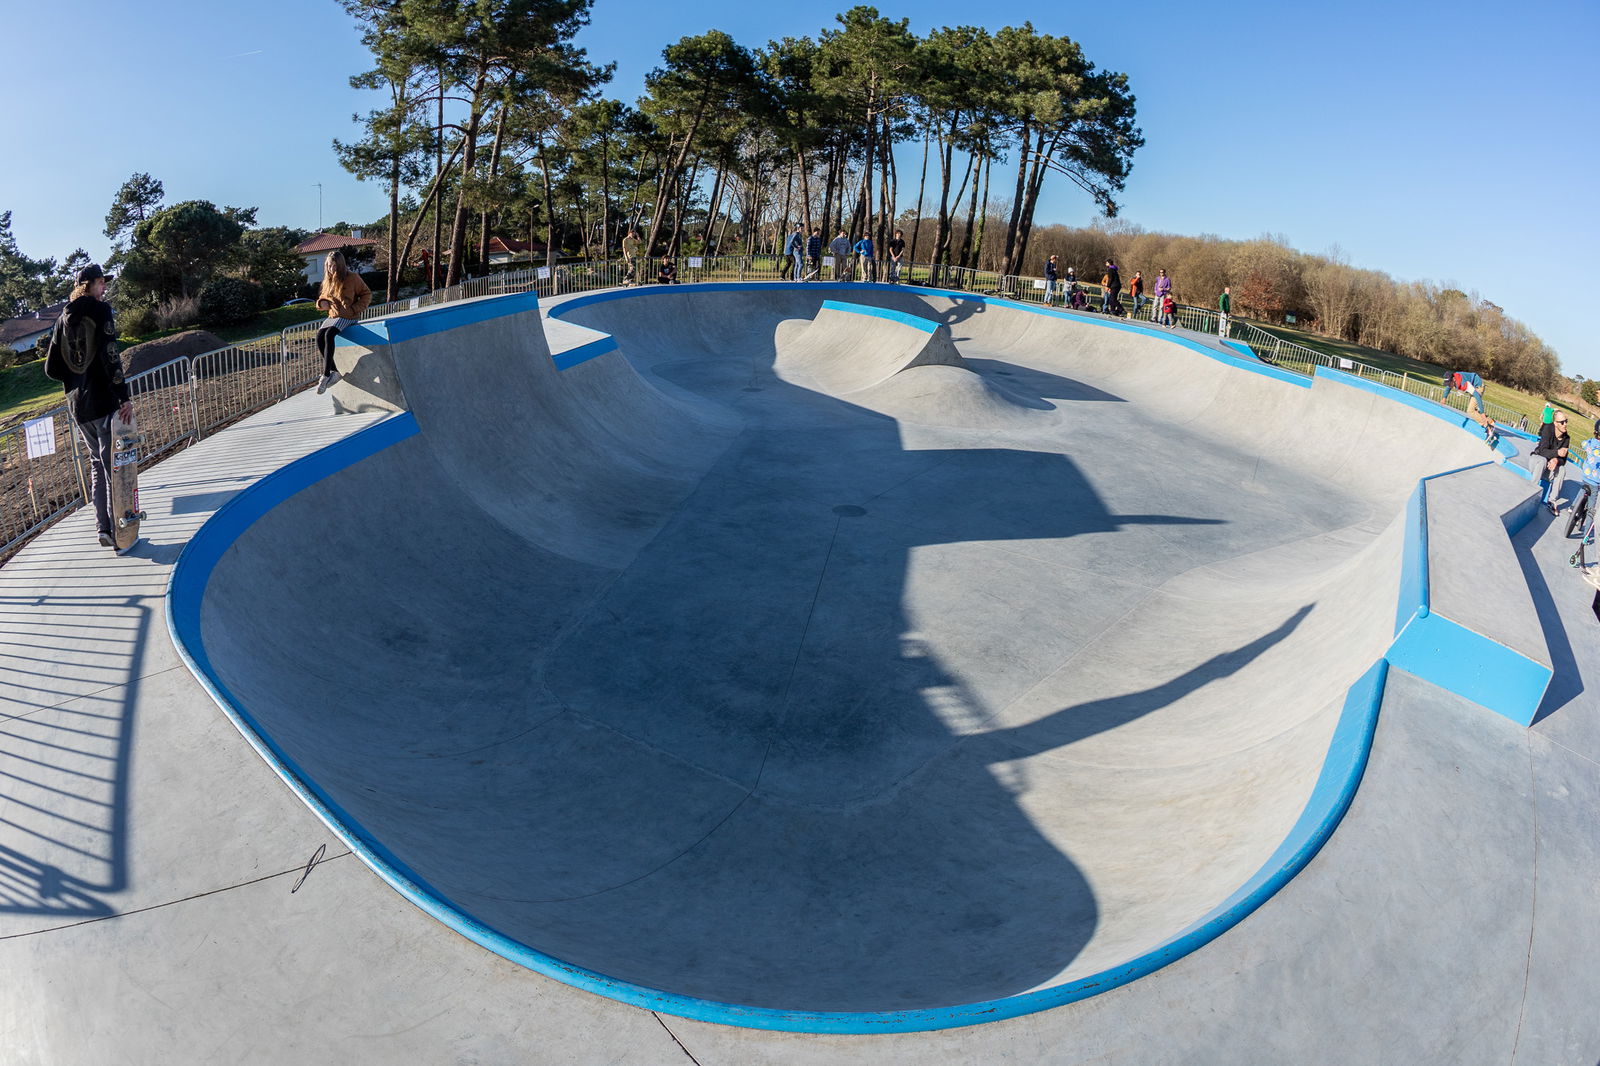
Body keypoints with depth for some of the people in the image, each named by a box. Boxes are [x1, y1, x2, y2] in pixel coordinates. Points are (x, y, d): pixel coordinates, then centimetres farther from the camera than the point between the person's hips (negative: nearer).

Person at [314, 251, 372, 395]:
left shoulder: (352, 277, -7)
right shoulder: (328, 280, 11)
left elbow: (367, 294, -3)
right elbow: (323, 295, 26)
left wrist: (354, 309, -13)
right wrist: (322, 302, 1)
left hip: (348, 317, -6)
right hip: (333, 316, 6)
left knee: (329, 334, -31)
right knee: (319, 335, -21)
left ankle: (326, 375, -28)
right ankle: (334, 371, -10)